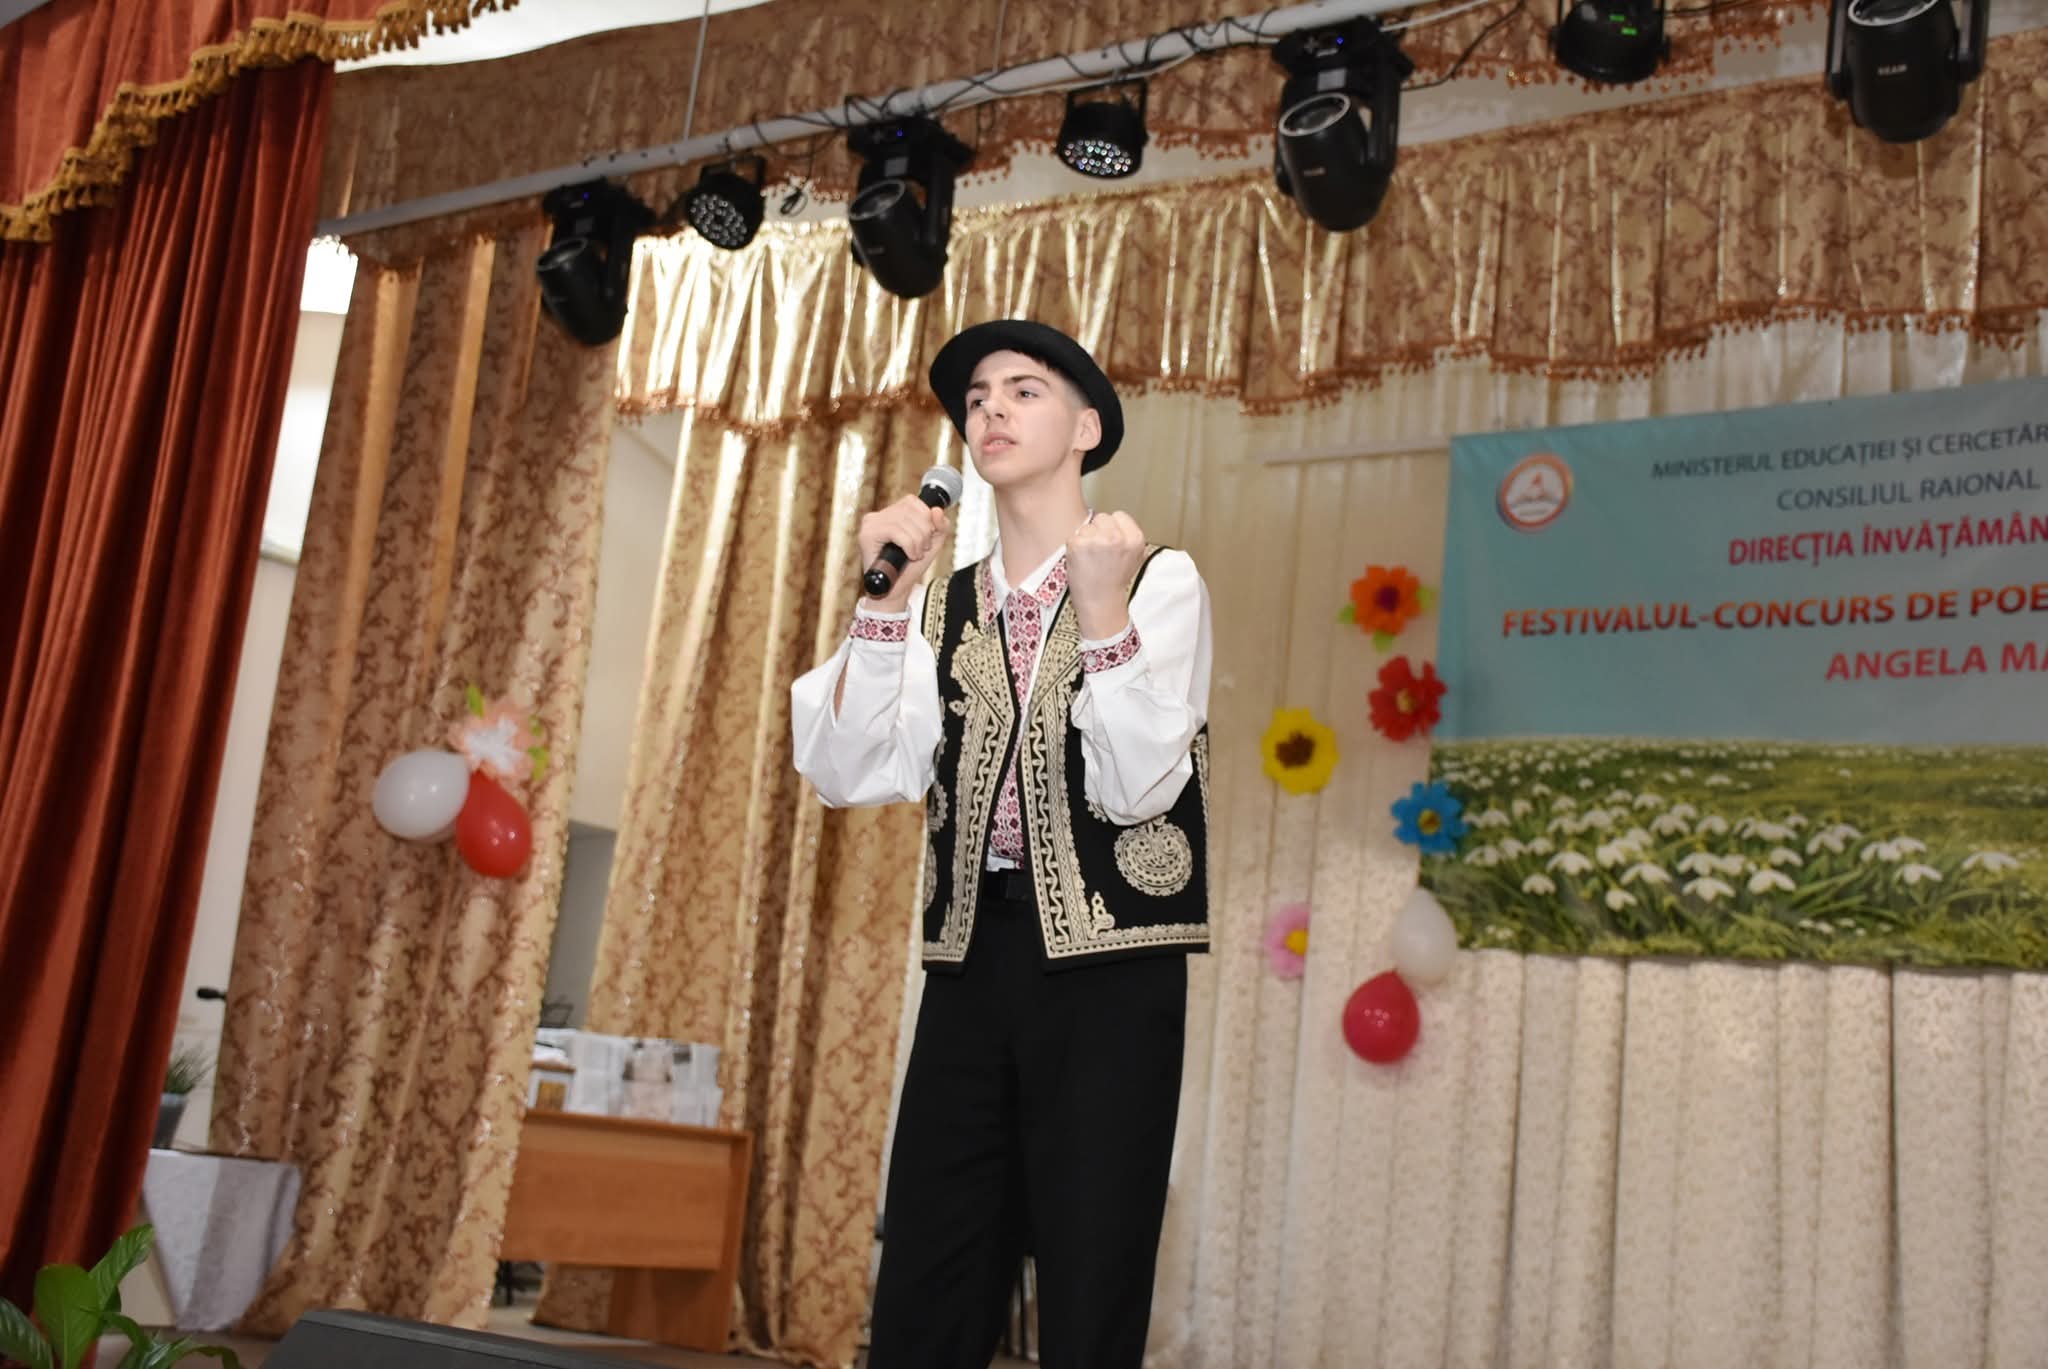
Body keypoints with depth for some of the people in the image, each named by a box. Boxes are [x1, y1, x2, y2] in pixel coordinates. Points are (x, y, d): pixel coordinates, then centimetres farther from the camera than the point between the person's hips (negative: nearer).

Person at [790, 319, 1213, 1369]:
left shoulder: (1160, 582, 1)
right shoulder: (941, 607, 12)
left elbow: (1134, 790, -11)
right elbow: (850, 773, -2)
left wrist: (1103, 610, -20)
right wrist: (886, 598, -9)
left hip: (1107, 968, -3)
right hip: (969, 960, 4)